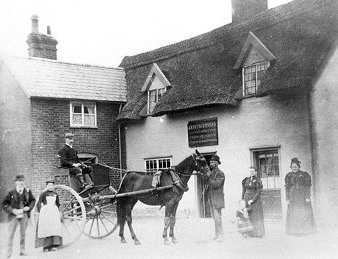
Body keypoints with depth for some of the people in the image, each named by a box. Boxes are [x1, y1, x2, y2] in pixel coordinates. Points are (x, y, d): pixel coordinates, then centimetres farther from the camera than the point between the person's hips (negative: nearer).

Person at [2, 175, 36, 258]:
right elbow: (4, 204, -1)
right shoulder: (11, 193, -5)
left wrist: (29, 207, -3)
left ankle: (22, 250, 20)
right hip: (14, 215, -2)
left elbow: (33, 200, 14)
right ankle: (9, 252, 2)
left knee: (23, 233, 10)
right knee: (11, 234, -4)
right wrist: (12, 210, -13)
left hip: (24, 215, 3)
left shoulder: (27, 191, 2)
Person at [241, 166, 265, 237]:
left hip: (255, 200, -4)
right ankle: (249, 232, 5)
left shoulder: (258, 181, -7)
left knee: (256, 216, -2)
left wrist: (252, 200, -17)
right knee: (248, 216, 1)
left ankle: (258, 233, 4)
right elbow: (244, 190, 12)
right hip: (247, 199, 4)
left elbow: (258, 192, -12)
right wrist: (243, 199, 5)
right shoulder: (246, 180, 8)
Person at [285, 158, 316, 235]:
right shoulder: (288, 176, 7)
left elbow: (307, 187, -1)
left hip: (303, 197, -1)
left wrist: (308, 197, -10)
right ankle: (295, 230, 4)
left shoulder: (304, 175, 2)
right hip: (293, 198, 2)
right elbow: (287, 188, 6)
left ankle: (306, 230, 6)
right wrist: (287, 199, 1)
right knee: (293, 214, -1)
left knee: (304, 213, -2)